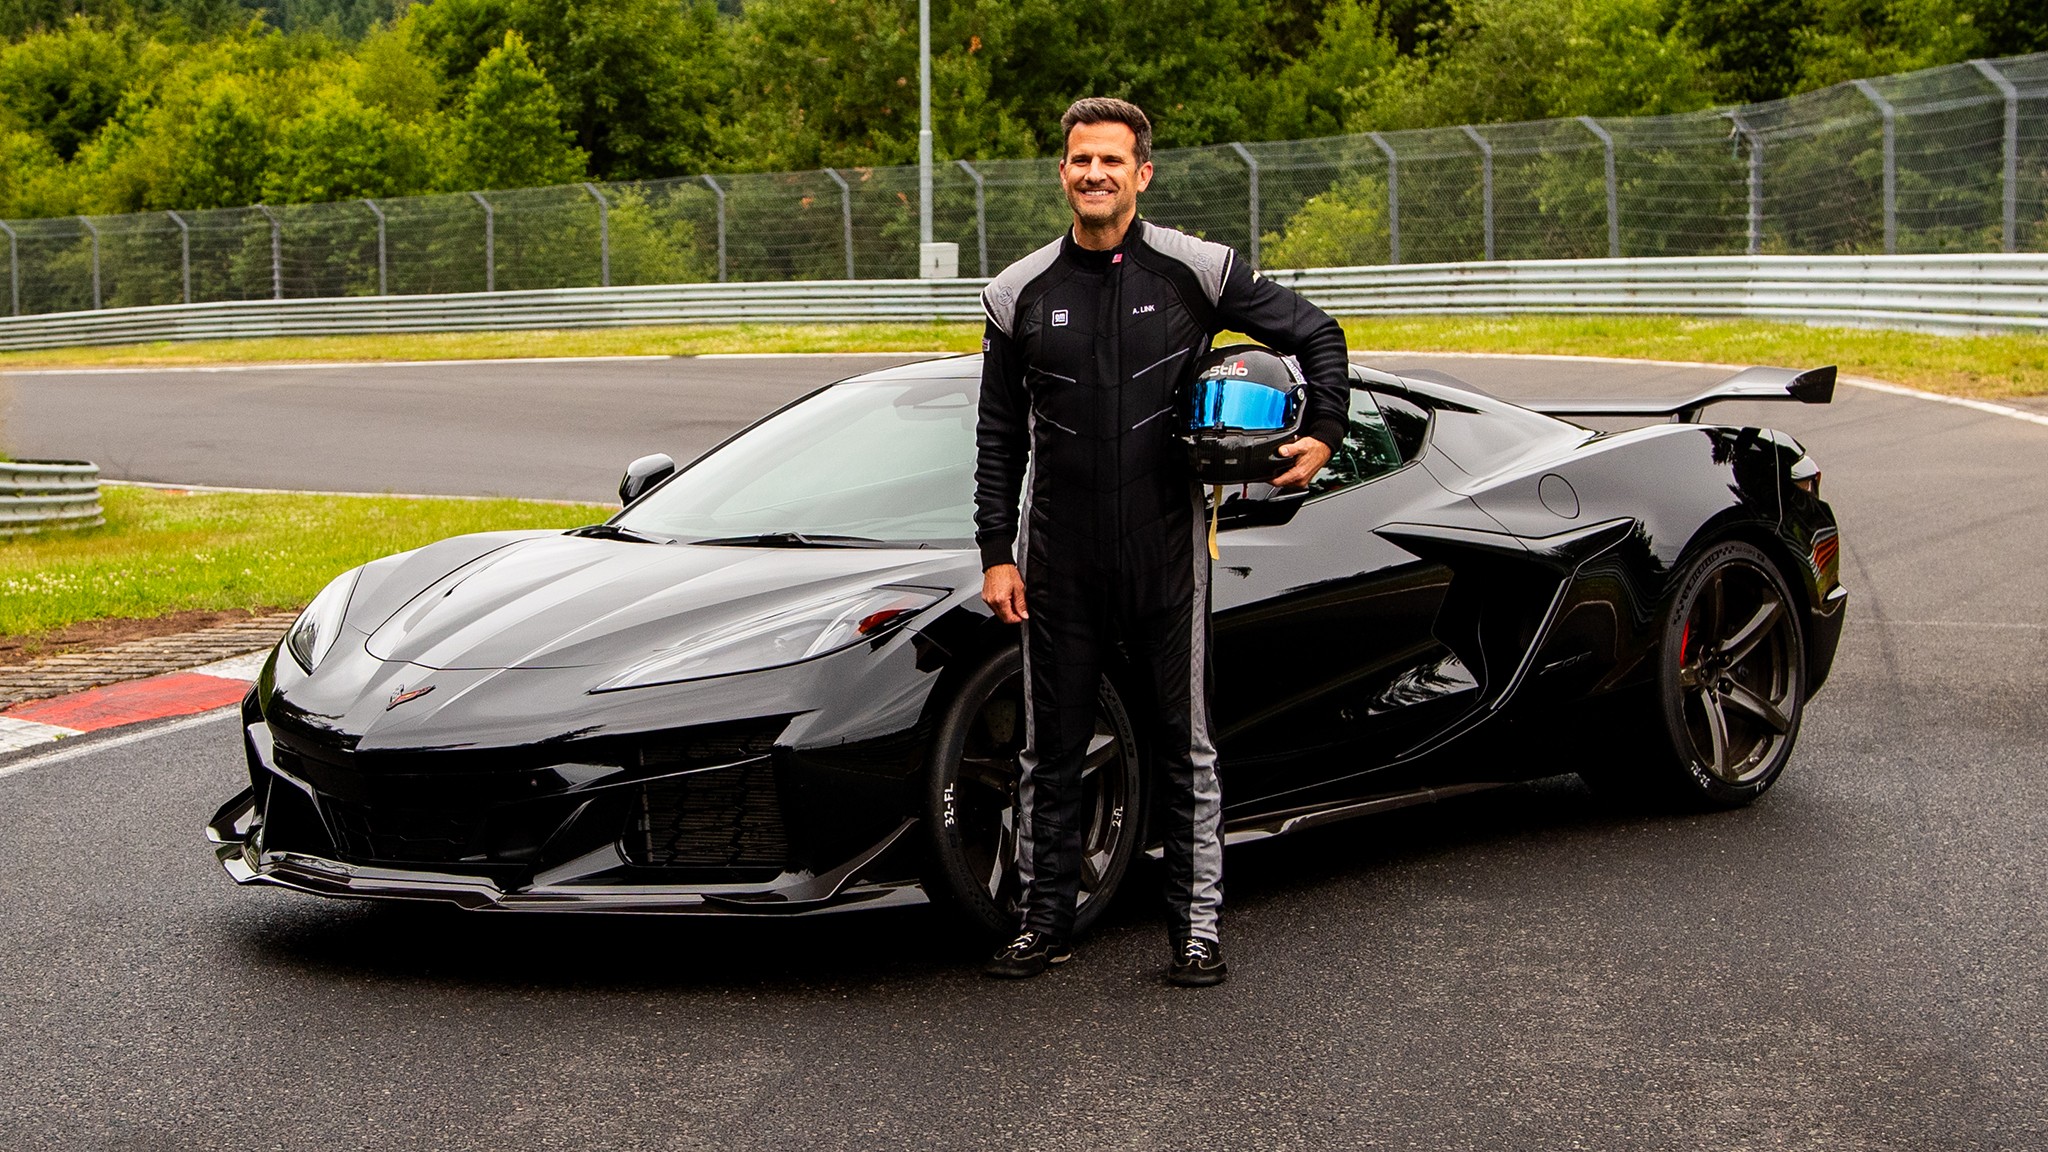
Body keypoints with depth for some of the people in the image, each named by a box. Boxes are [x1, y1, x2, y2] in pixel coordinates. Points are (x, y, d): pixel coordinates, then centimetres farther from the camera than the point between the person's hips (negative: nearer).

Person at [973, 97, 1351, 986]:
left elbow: (1315, 334, 9)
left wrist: (1324, 434, -3)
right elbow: (998, 436, 8)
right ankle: (1045, 921, 19)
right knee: (1050, 748, 8)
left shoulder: (1197, 272, -1)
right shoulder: (1020, 293, 4)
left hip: (1167, 551, -2)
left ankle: (1197, 927, 14)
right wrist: (996, 554, 2)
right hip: (1059, 558, 2)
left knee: (1183, 746, 5)